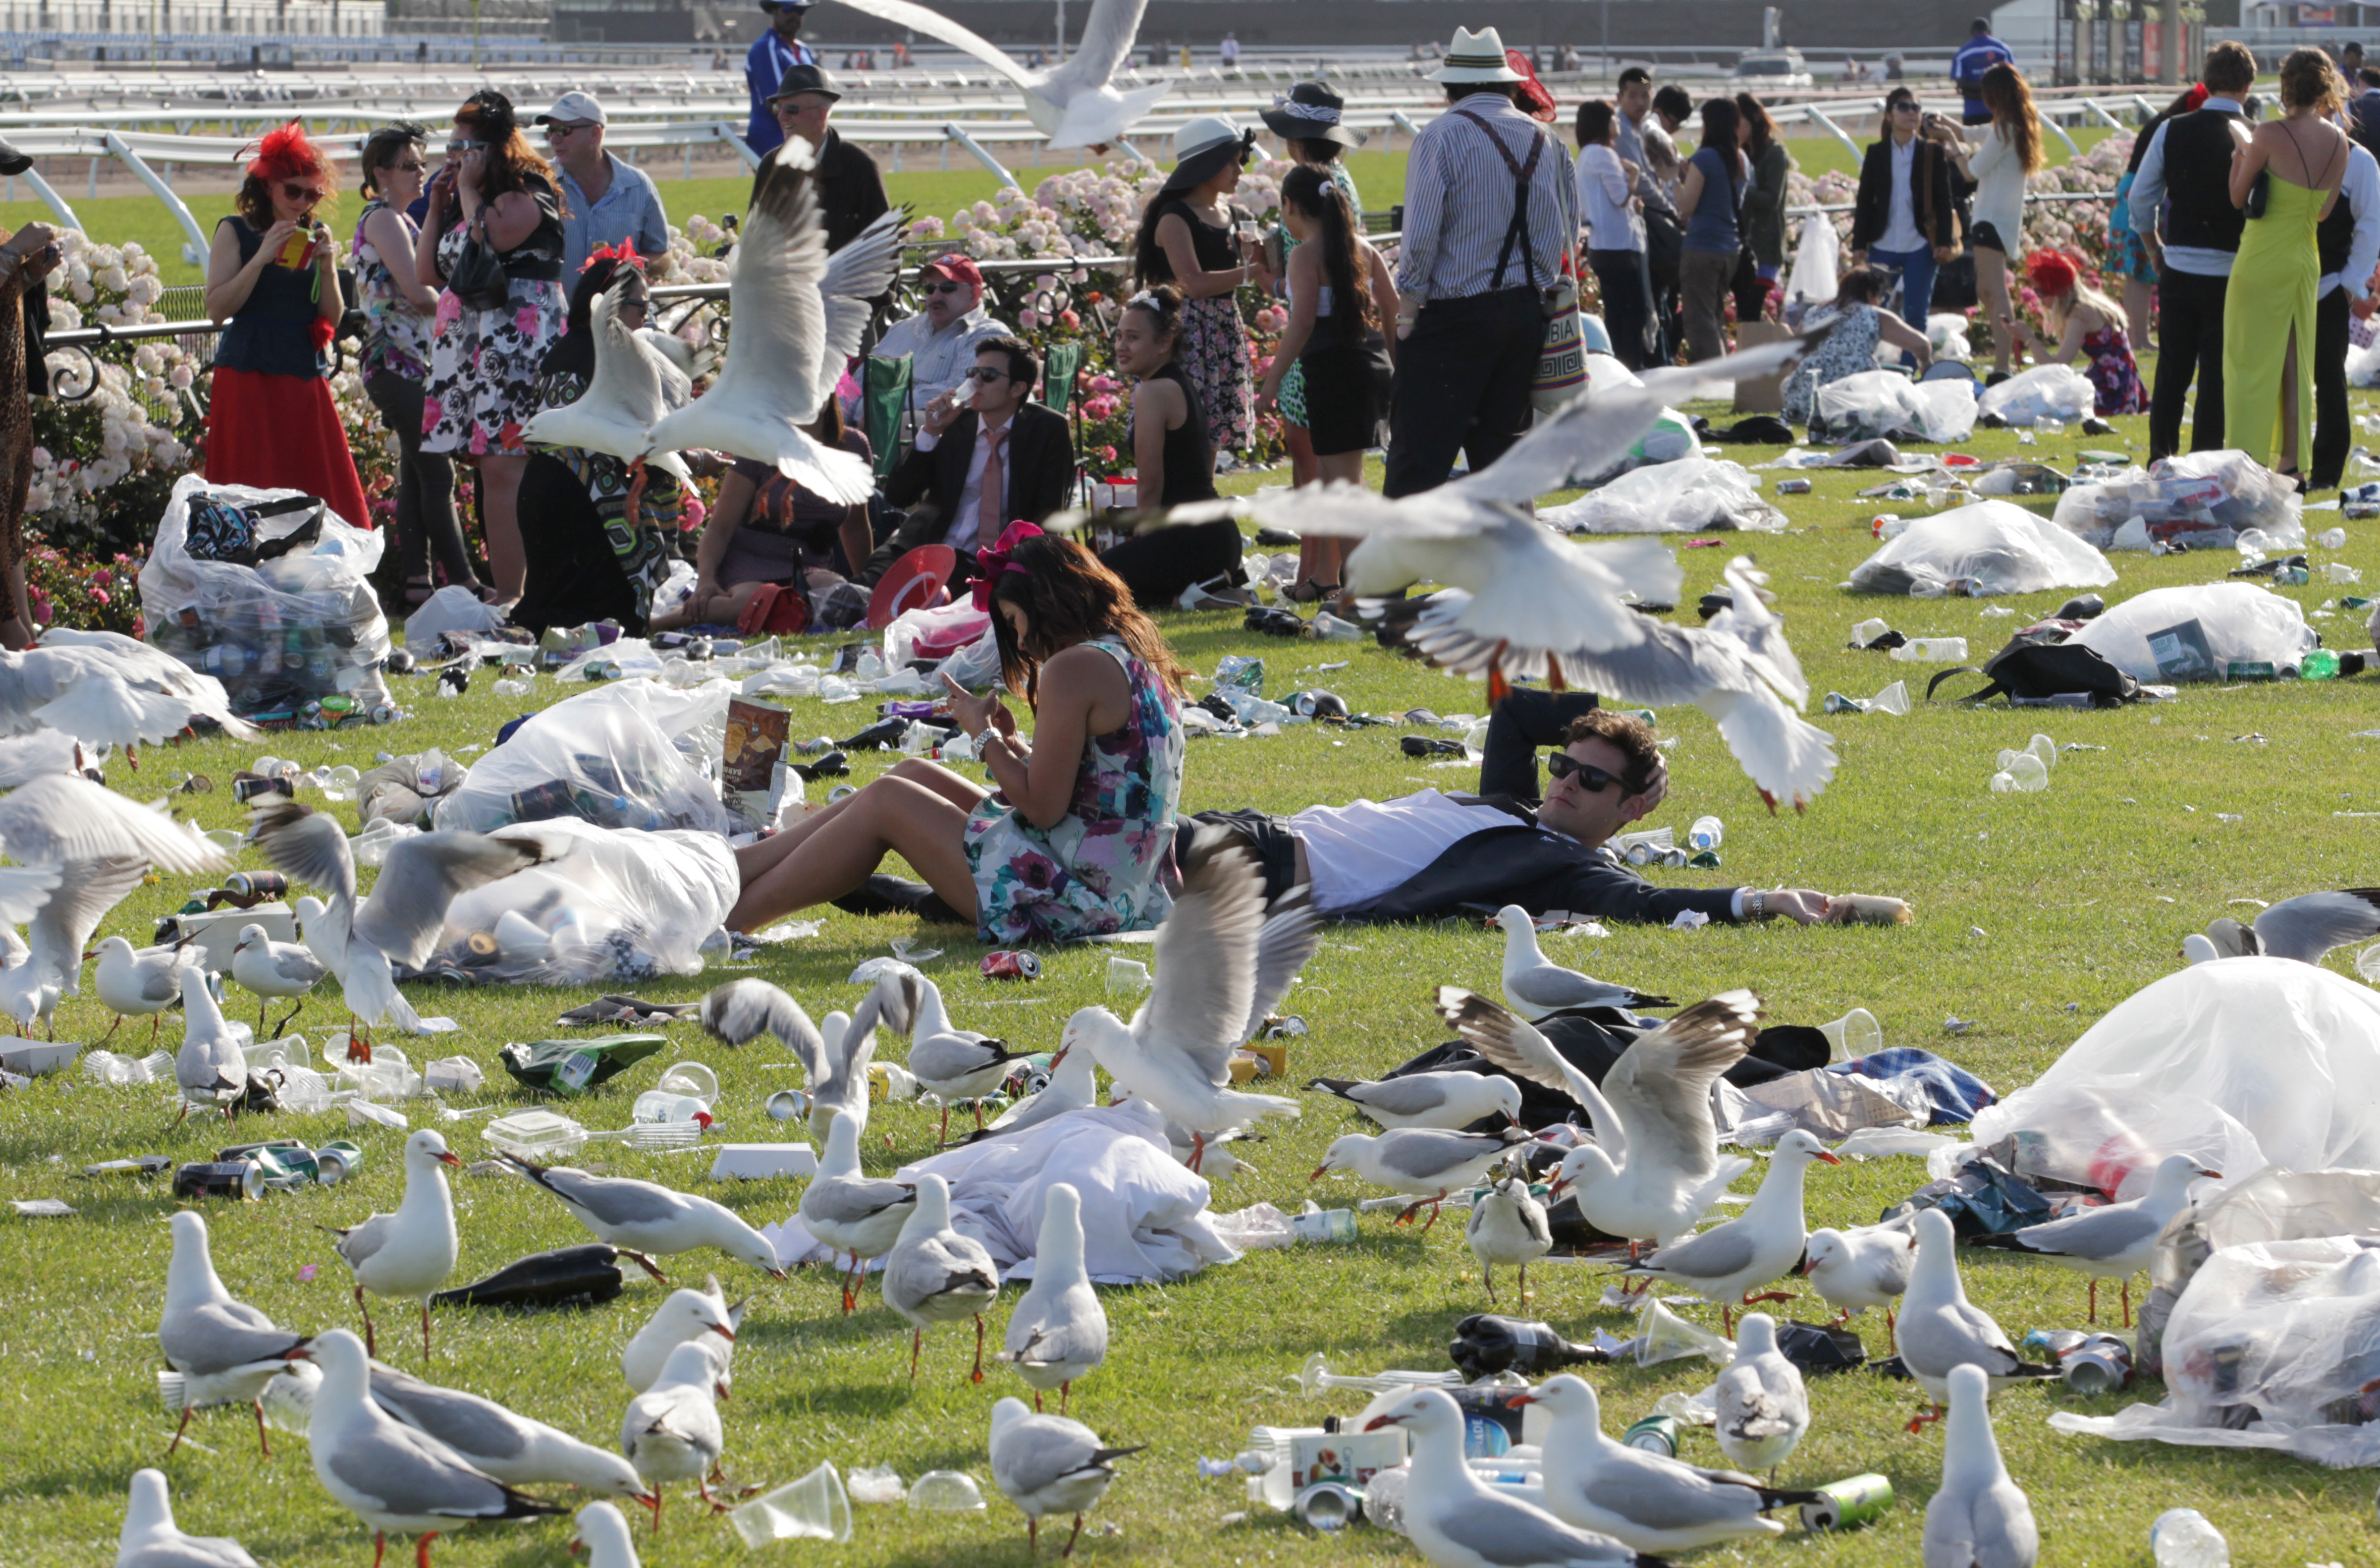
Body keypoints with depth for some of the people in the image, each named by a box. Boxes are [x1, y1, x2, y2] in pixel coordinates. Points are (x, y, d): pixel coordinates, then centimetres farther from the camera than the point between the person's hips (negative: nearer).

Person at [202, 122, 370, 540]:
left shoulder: (313, 236, 13)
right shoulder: (236, 232, 1)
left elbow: (333, 318, 10)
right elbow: (217, 309, -9)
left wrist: (327, 267, -7)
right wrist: (262, 258, -16)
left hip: (306, 380, 4)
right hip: (250, 379, -4)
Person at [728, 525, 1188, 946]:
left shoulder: (1073, 669, -18)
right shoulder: (1138, 659, 12)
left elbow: (1042, 809, -19)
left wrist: (984, 734, -5)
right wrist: (1012, 742, 9)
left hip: (1076, 905, -10)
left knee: (885, 802, 1)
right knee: (917, 774, 17)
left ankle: (732, 919, 10)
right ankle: (736, 868, 23)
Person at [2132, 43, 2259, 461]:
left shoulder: (2172, 132, -1)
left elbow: (2141, 197, 4)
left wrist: (2155, 249, 17)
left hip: (2178, 267, 3)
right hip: (2230, 273, -3)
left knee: (2172, 369, 13)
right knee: (2217, 375, 4)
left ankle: (2161, 458, 15)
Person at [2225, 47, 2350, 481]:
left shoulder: (2271, 135, -17)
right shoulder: (2338, 142, 0)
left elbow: (2237, 198, -7)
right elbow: (2323, 210, 8)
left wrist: (2239, 154, 7)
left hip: (2262, 261, -6)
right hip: (2306, 259, 6)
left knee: (2250, 363, 0)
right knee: (2297, 363, 12)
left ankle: (2246, 461, -3)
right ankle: (2293, 464, 15)